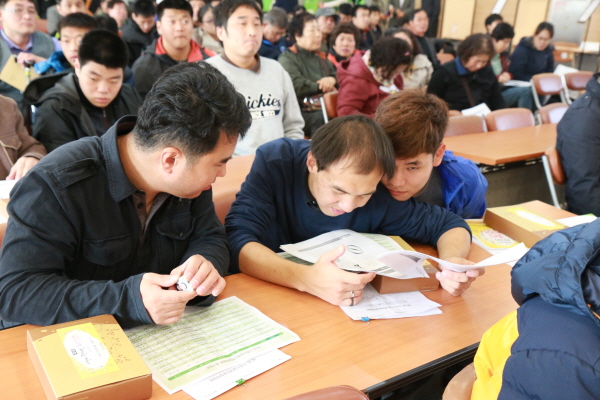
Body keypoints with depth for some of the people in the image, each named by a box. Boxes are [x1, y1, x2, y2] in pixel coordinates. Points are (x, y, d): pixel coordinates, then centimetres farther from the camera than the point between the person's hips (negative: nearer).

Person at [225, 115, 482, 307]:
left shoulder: (379, 193, -15)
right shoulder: (275, 162, -19)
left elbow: (448, 224, -4)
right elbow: (236, 242, -27)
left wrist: (452, 263, -25)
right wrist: (304, 278, -42)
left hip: (345, 313, 2)